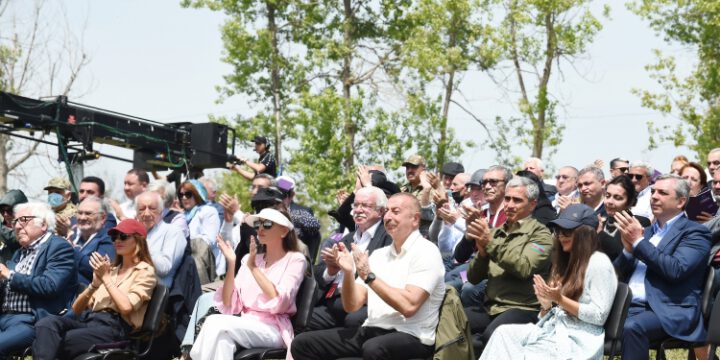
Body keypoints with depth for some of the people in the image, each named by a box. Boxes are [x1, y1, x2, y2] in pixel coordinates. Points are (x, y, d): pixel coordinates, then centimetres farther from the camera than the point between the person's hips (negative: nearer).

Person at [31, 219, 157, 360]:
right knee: (46, 324, -28)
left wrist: (105, 278, -4)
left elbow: (126, 307, -11)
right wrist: (95, 283, 1)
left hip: (114, 328, -6)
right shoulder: (111, 268, 27)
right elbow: (76, 309, 18)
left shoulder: (145, 271, 9)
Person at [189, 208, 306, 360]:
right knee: (222, 338, -32)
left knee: (215, 323, -28)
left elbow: (278, 303, -14)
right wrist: (231, 264, -4)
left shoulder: (295, 259, 3)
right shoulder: (249, 259, 17)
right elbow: (229, 306, 7)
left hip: (273, 330, -4)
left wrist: (253, 267, -14)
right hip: (245, 326, 4)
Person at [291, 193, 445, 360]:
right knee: (303, 343, -7)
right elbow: (351, 305, 11)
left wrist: (369, 276, -16)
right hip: (371, 331, 7)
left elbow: (409, 306, -18)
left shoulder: (426, 252, -5)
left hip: (410, 337, -7)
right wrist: (348, 272, -7)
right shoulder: (379, 254, 16)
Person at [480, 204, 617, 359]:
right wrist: (546, 304, -4)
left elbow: (599, 316, -12)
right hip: (552, 329, 8)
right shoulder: (567, 261, 20)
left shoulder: (599, 263, -5)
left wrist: (560, 299, -15)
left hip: (577, 338, -8)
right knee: (503, 332, -16)